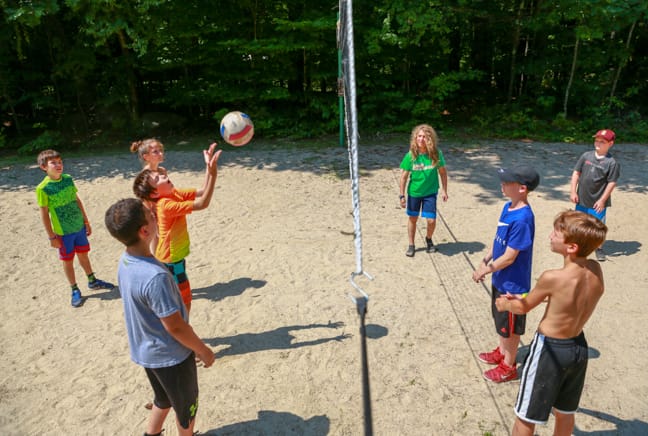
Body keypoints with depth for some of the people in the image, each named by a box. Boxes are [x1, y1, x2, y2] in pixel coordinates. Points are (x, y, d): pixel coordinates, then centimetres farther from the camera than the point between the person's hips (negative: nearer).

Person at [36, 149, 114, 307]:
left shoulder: (68, 179, -2)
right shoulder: (43, 188, -16)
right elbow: (44, 214, -12)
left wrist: (86, 221, 11)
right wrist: (52, 236, -10)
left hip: (79, 226, 5)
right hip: (63, 232, -4)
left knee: (83, 254, 20)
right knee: (68, 260, 10)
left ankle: (92, 281, 37)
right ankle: (75, 290, 24)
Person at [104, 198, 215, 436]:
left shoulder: (125, 261, -8)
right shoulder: (154, 276, -36)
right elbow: (175, 326, -27)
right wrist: (203, 351, -11)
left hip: (147, 351, 8)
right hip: (171, 356, -7)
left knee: (164, 399, 30)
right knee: (186, 406, 20)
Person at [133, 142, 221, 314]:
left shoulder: (174, 194, -3)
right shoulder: (166, 205, -28)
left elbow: (201, 192, -3)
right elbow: (202, 203, -33)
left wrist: (209, 167, -16)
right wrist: (213, 173, -41)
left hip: (174, 258, 9)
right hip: (171, 261, -9)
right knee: (184, 304, 2)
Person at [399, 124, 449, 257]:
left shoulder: (436, 154, -12)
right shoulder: (411, 155, -14)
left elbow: (442, 172, 1)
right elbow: (404, 176, -8)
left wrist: (444, 190, 0)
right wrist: (402, 195, -8)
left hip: (430, 192, 0)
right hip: (414, 192, 0)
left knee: (431, 220, -2)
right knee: (412, 219, 13)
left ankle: (428, 239, 31)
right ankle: (411, 245, 31)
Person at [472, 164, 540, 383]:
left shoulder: (522, 218, -30)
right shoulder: (508, 207, -2)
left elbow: (509, 257, -26)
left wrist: (484, 271, -16)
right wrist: (484, 262, 4)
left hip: (513, 283, -9)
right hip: (500, 279, 9)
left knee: (511, 326, 11)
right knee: (501, 320, 26)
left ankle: (508, 366, 30)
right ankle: (501, 352, 47)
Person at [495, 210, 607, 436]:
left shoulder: (552, 278, -28)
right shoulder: (595, 269, -9)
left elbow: (524, 307, -10)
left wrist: (505, 304, 13)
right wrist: (518, 299, 14)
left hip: (550, 350, -6)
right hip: (579, 347, 6)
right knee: (565, 413, 27)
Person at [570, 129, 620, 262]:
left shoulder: (612, 163, -10)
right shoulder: (586, 155, -2)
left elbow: (612, 183, -10)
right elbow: (576, 173, 2)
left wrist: (602, 200, -14)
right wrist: (573, 191, -4)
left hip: (598, 202, -3)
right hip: (581, 199, 3)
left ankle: (599, 248, 24)